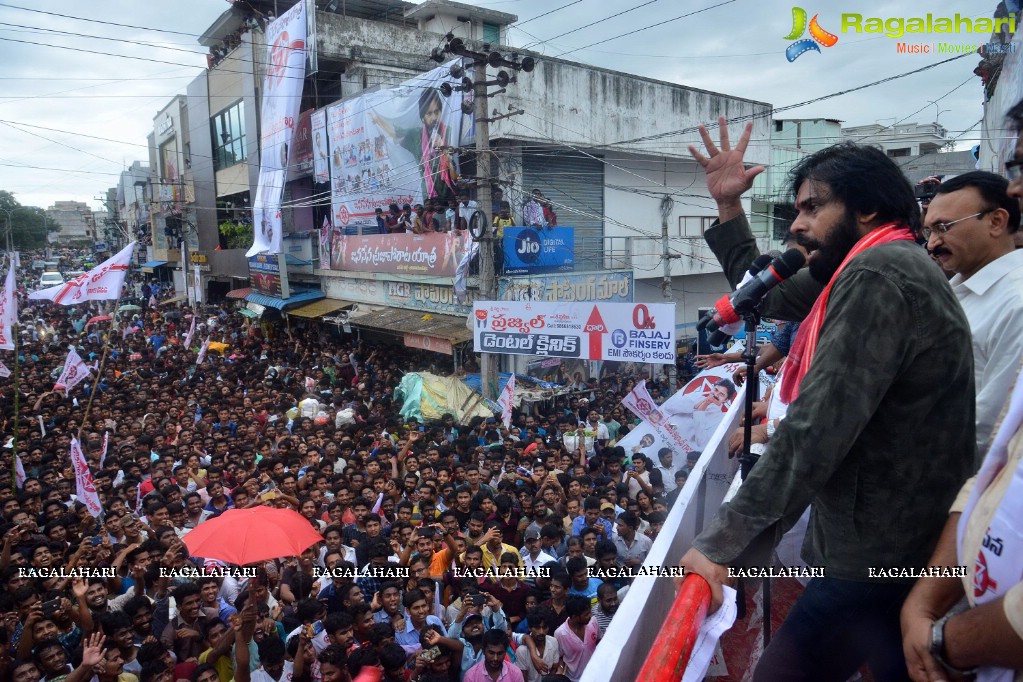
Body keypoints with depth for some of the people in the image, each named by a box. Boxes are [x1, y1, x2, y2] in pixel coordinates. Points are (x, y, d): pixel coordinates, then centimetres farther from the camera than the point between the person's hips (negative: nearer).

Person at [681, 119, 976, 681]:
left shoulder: (878, 277, -23)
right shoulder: (877, 269, 11)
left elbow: (816, 433, -30)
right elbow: (766, 294, 18)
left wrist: (725, 544, -28)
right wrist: (728, 207, 12)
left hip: (874, 552, -10)